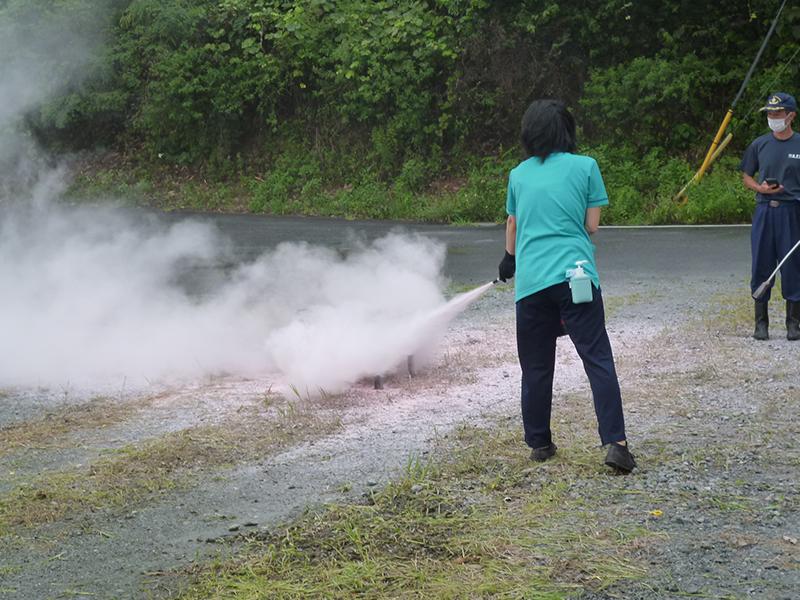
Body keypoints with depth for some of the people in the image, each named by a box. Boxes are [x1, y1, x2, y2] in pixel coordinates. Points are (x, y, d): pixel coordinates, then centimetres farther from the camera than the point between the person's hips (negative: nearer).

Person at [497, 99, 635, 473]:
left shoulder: (518, 174, 12)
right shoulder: (584, 166, 3)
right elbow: (592, 224, 4)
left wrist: (510, 259, 46)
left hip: (530, 281, 3)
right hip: (575, 274, -3)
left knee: (536, 367, 12)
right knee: (597, 359, -3)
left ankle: (539, 443, 19)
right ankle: (614, 442, -12)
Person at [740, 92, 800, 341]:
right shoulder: (759, 145, 8)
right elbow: (746, 178, 14)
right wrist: (761, 188, -6)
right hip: (764, 211, 2)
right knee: (761, 266, 4)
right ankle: (761, 322, 13)